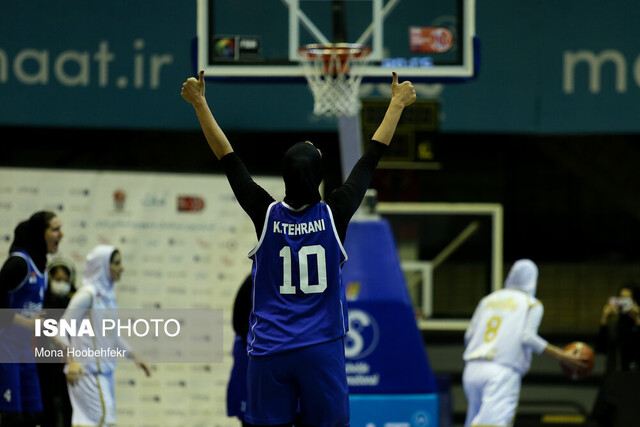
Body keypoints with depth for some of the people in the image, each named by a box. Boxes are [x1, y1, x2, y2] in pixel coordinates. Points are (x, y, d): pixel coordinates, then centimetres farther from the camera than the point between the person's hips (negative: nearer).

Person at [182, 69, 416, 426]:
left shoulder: (267, 216, -5)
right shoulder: (334, 216, -6)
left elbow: (228, 159, 3)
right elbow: (371, 160, 4)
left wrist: (200, 103, 11)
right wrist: (398, 103, 14)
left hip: (269, 352, 1)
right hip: (322, 350, -1)